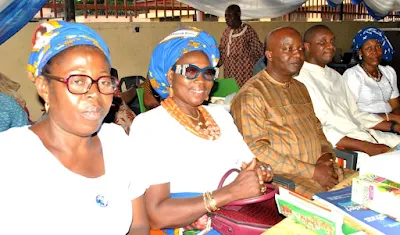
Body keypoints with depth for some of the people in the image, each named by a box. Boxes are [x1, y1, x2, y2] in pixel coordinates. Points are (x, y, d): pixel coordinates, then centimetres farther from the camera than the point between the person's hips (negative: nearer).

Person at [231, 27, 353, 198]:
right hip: (285, 178, -8)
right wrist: (312, 171, -17)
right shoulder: (251, 94, -9)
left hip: (321, 169, 8)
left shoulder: (300, 88, 18)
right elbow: (255, 151, -17)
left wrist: (326, 154, 1)